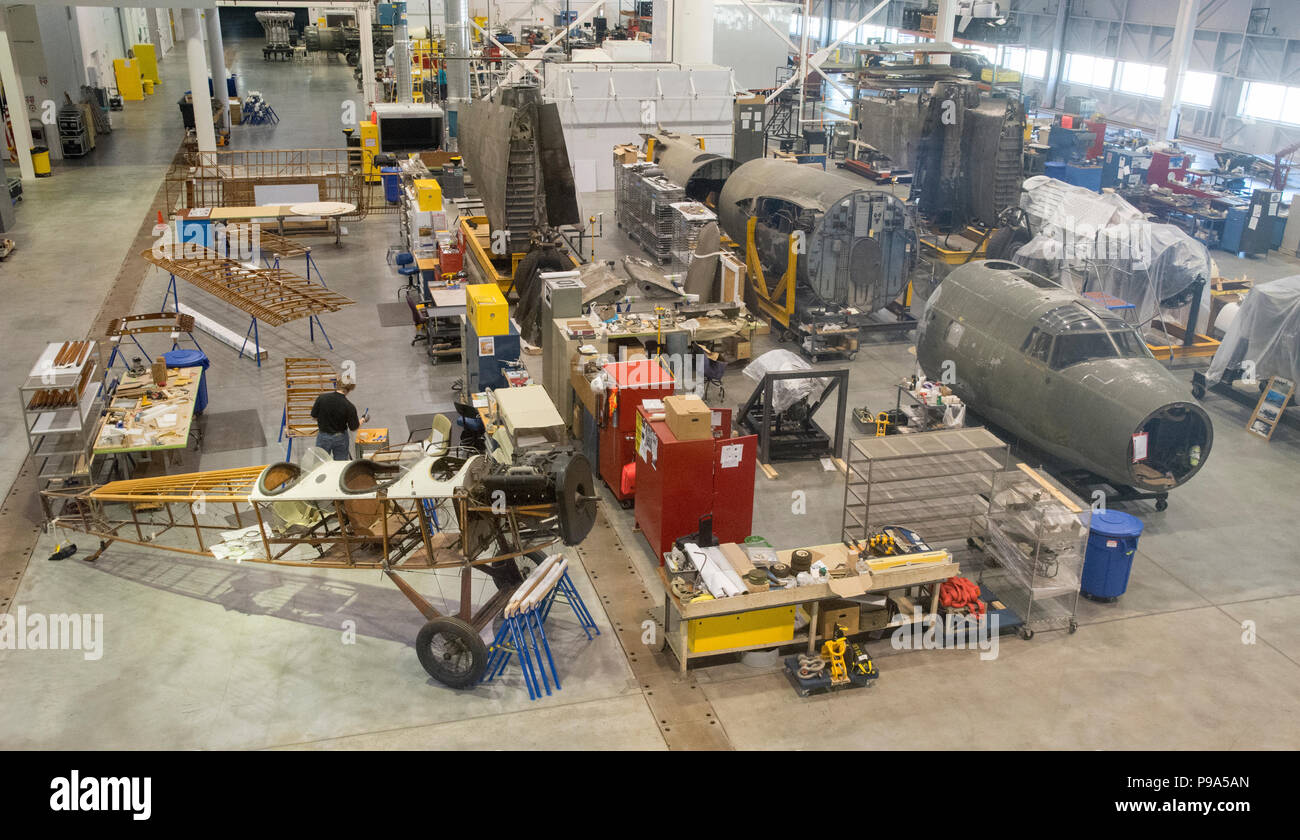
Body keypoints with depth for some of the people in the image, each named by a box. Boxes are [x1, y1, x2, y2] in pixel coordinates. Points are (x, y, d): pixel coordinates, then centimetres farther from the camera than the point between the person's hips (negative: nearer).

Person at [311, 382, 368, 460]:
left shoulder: (321, 398, -16)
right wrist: (362, 420, 11)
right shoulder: (349, 406, -20)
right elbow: (354, 428, -9)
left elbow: (313, 417, -4)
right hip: (340, 438, -1)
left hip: (323, 437, 1)